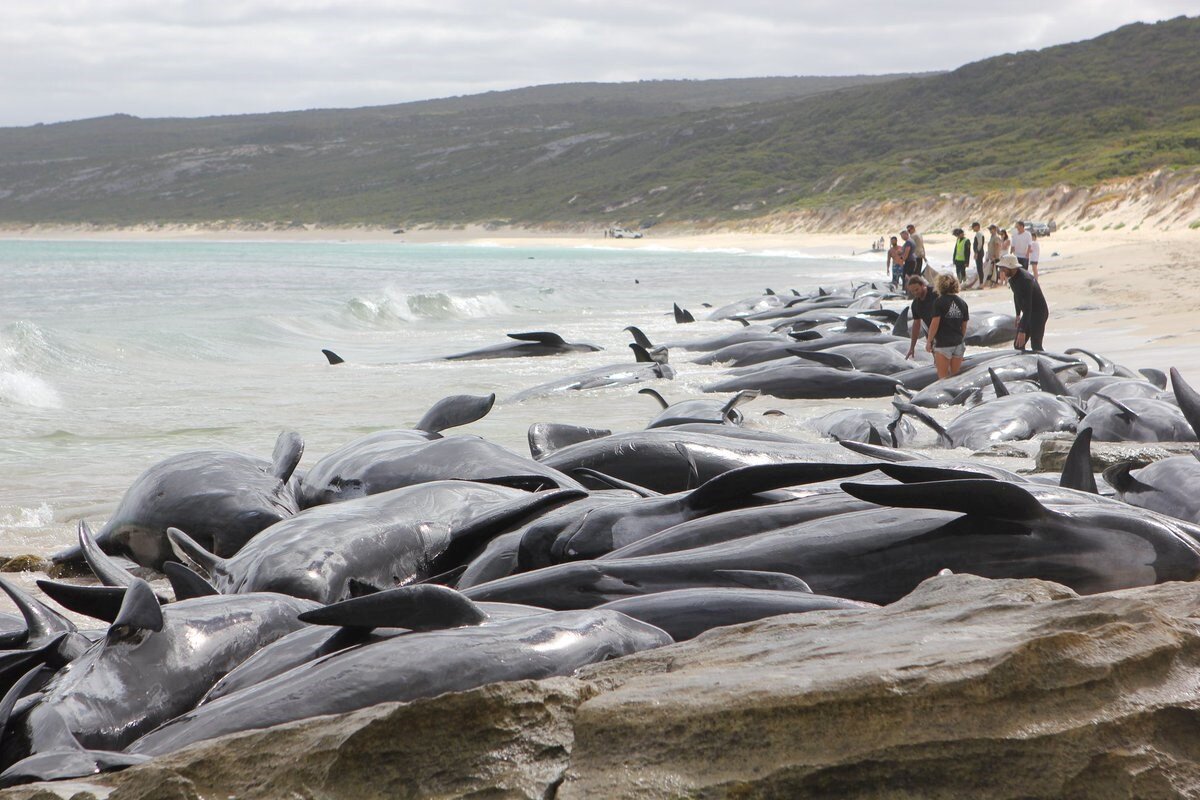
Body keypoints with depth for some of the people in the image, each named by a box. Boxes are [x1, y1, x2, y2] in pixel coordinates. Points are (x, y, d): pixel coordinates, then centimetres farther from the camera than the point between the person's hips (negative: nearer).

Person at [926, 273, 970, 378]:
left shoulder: (939, 302, -10)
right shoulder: (962, 303, 6)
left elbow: (935, 323, -12)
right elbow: (964, 326, 11)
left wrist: (929, 341, -4)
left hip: (943, 343, -5)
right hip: (958, 344, 5)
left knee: (943, 377, 1)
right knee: (955, 376, 12)